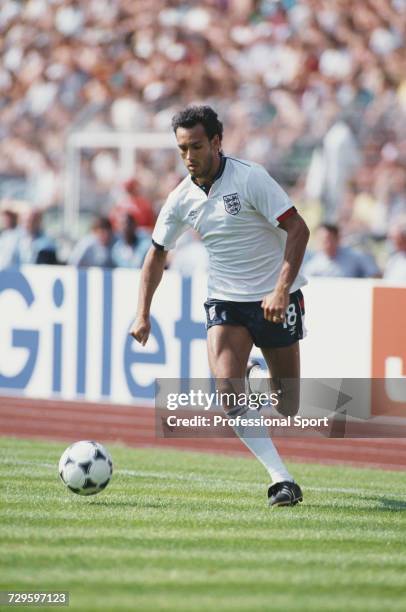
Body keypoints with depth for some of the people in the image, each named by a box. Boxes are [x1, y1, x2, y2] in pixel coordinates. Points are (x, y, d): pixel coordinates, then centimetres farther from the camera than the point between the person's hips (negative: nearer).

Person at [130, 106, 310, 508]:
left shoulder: (250, 179, -15)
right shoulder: (182, 199, 0)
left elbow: (297, 229, -17)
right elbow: (157, 254, 12)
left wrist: (281, 290, -26)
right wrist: (143, 315, 3)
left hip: (275, 299, -3)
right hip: (225, 302, 3)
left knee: (286, 405, 3)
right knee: (228, 390, -21)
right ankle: (282, 479, -21)